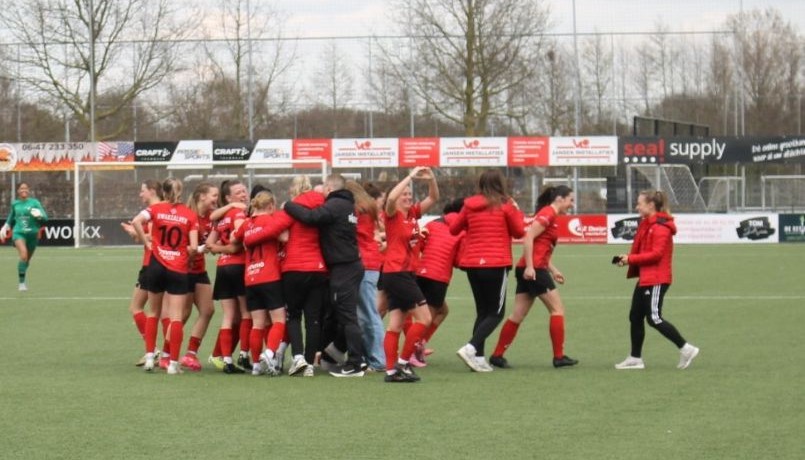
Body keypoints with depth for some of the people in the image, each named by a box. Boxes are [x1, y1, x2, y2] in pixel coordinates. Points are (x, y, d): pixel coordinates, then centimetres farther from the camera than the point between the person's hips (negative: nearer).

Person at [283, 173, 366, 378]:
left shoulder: (335, 205, -14)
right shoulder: (346, 204, 17)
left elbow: (310, 217, -26)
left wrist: (288, 206, -10)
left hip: (343, 268, -9)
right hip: (351, 265, 9)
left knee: (347, 316, -7)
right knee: (344, 315, 15)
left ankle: (355, 364, -7)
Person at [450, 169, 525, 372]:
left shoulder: (470, 205, 4)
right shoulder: (506, 205, -6)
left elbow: (454, 229, 13)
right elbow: (519, 232, 3)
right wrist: (517, 212, 15)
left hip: (472, 264, 5)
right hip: (496, 264, -5)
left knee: (482, 311, 15)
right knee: (496, 313, 2)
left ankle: (478, 357, 7)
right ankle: (471, 348, -17)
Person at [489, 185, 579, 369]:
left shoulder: (548, 214, 19)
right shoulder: (548, 214, -10)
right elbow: (528, 238, -19)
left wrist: (552, 270, 20)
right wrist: (529, 266, -23)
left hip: (529, 270, 9)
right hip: (534, 269, -9)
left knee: (518, 315, 8)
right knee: (557, 309, -1)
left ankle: (497, 355, 8)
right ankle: (559, 357, 2)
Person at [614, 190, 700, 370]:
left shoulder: (660, 227, -15)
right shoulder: (646, 224, 14)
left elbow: (656, 254, -22)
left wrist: (631, 259, -18)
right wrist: (627, 259, -3)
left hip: (656, 279, -10)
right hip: (645, 278, 10)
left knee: (654, 318, -10)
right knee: (635, 317, 10)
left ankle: (686, 349, -5)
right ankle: (635, 358, 17)